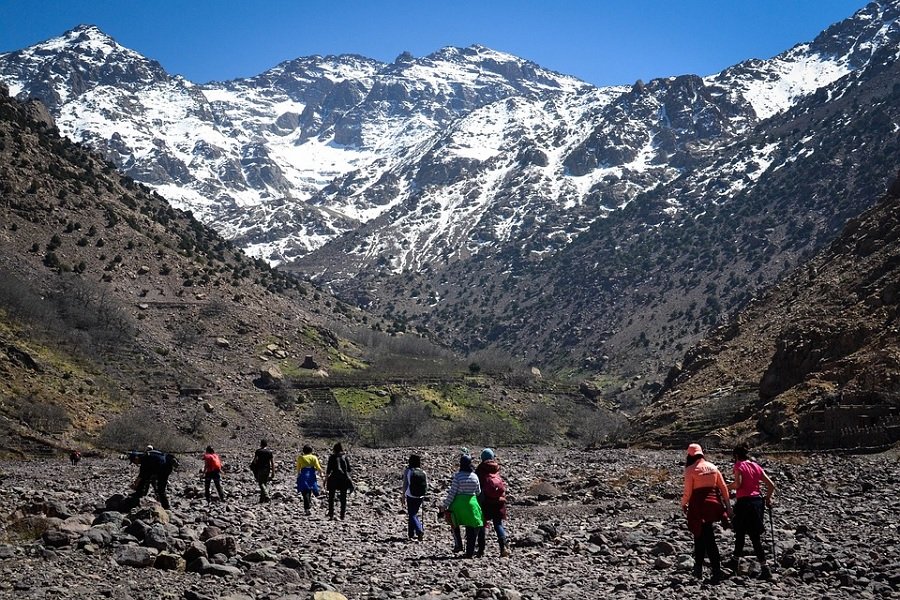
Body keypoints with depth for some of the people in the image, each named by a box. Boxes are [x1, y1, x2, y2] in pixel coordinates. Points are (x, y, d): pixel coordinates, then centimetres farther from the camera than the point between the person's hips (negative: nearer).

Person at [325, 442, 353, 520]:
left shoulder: (332, 457, 0)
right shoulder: (345, 457, 6)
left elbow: (328, 469, -2)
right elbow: (349, 470, 8)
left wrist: (326, 479, 5)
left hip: (334, 478, -2)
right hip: (344, 479, 2)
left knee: (331, 497, 11)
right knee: (343, 498, 8)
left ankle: (331, 514, 4)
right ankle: (342, 516, 6)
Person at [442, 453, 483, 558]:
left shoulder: (457, 476, -10)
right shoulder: (475, 476, -1)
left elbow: (452, 493, -10)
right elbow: (478, 492, 9)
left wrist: (445, 505, -3)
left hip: (458, 503, -1)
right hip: (471, 502, 2)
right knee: (472, 528, 7)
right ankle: (470, 551, 6)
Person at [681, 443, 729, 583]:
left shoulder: (690, 470, -8)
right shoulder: (712, 467, 8)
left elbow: (687, 492, -9)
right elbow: (723, 487, 8)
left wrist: (683, 504, 9)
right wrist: (727, 504, 14)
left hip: (699, 505, -5)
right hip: (714, 503, 5)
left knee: (708, 539, -1)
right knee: (700, 535, 18)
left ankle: (717, 571, -3)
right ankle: (698, 568, 19)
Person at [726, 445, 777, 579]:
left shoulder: (739, 465, -4)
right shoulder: (756, 466, 12)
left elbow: (738, 483, -18)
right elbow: (771, 485, 9)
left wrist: (727, 487, 0)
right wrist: (768, 498, 22)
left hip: (744, 502, -6)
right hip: (758, 501, 6)